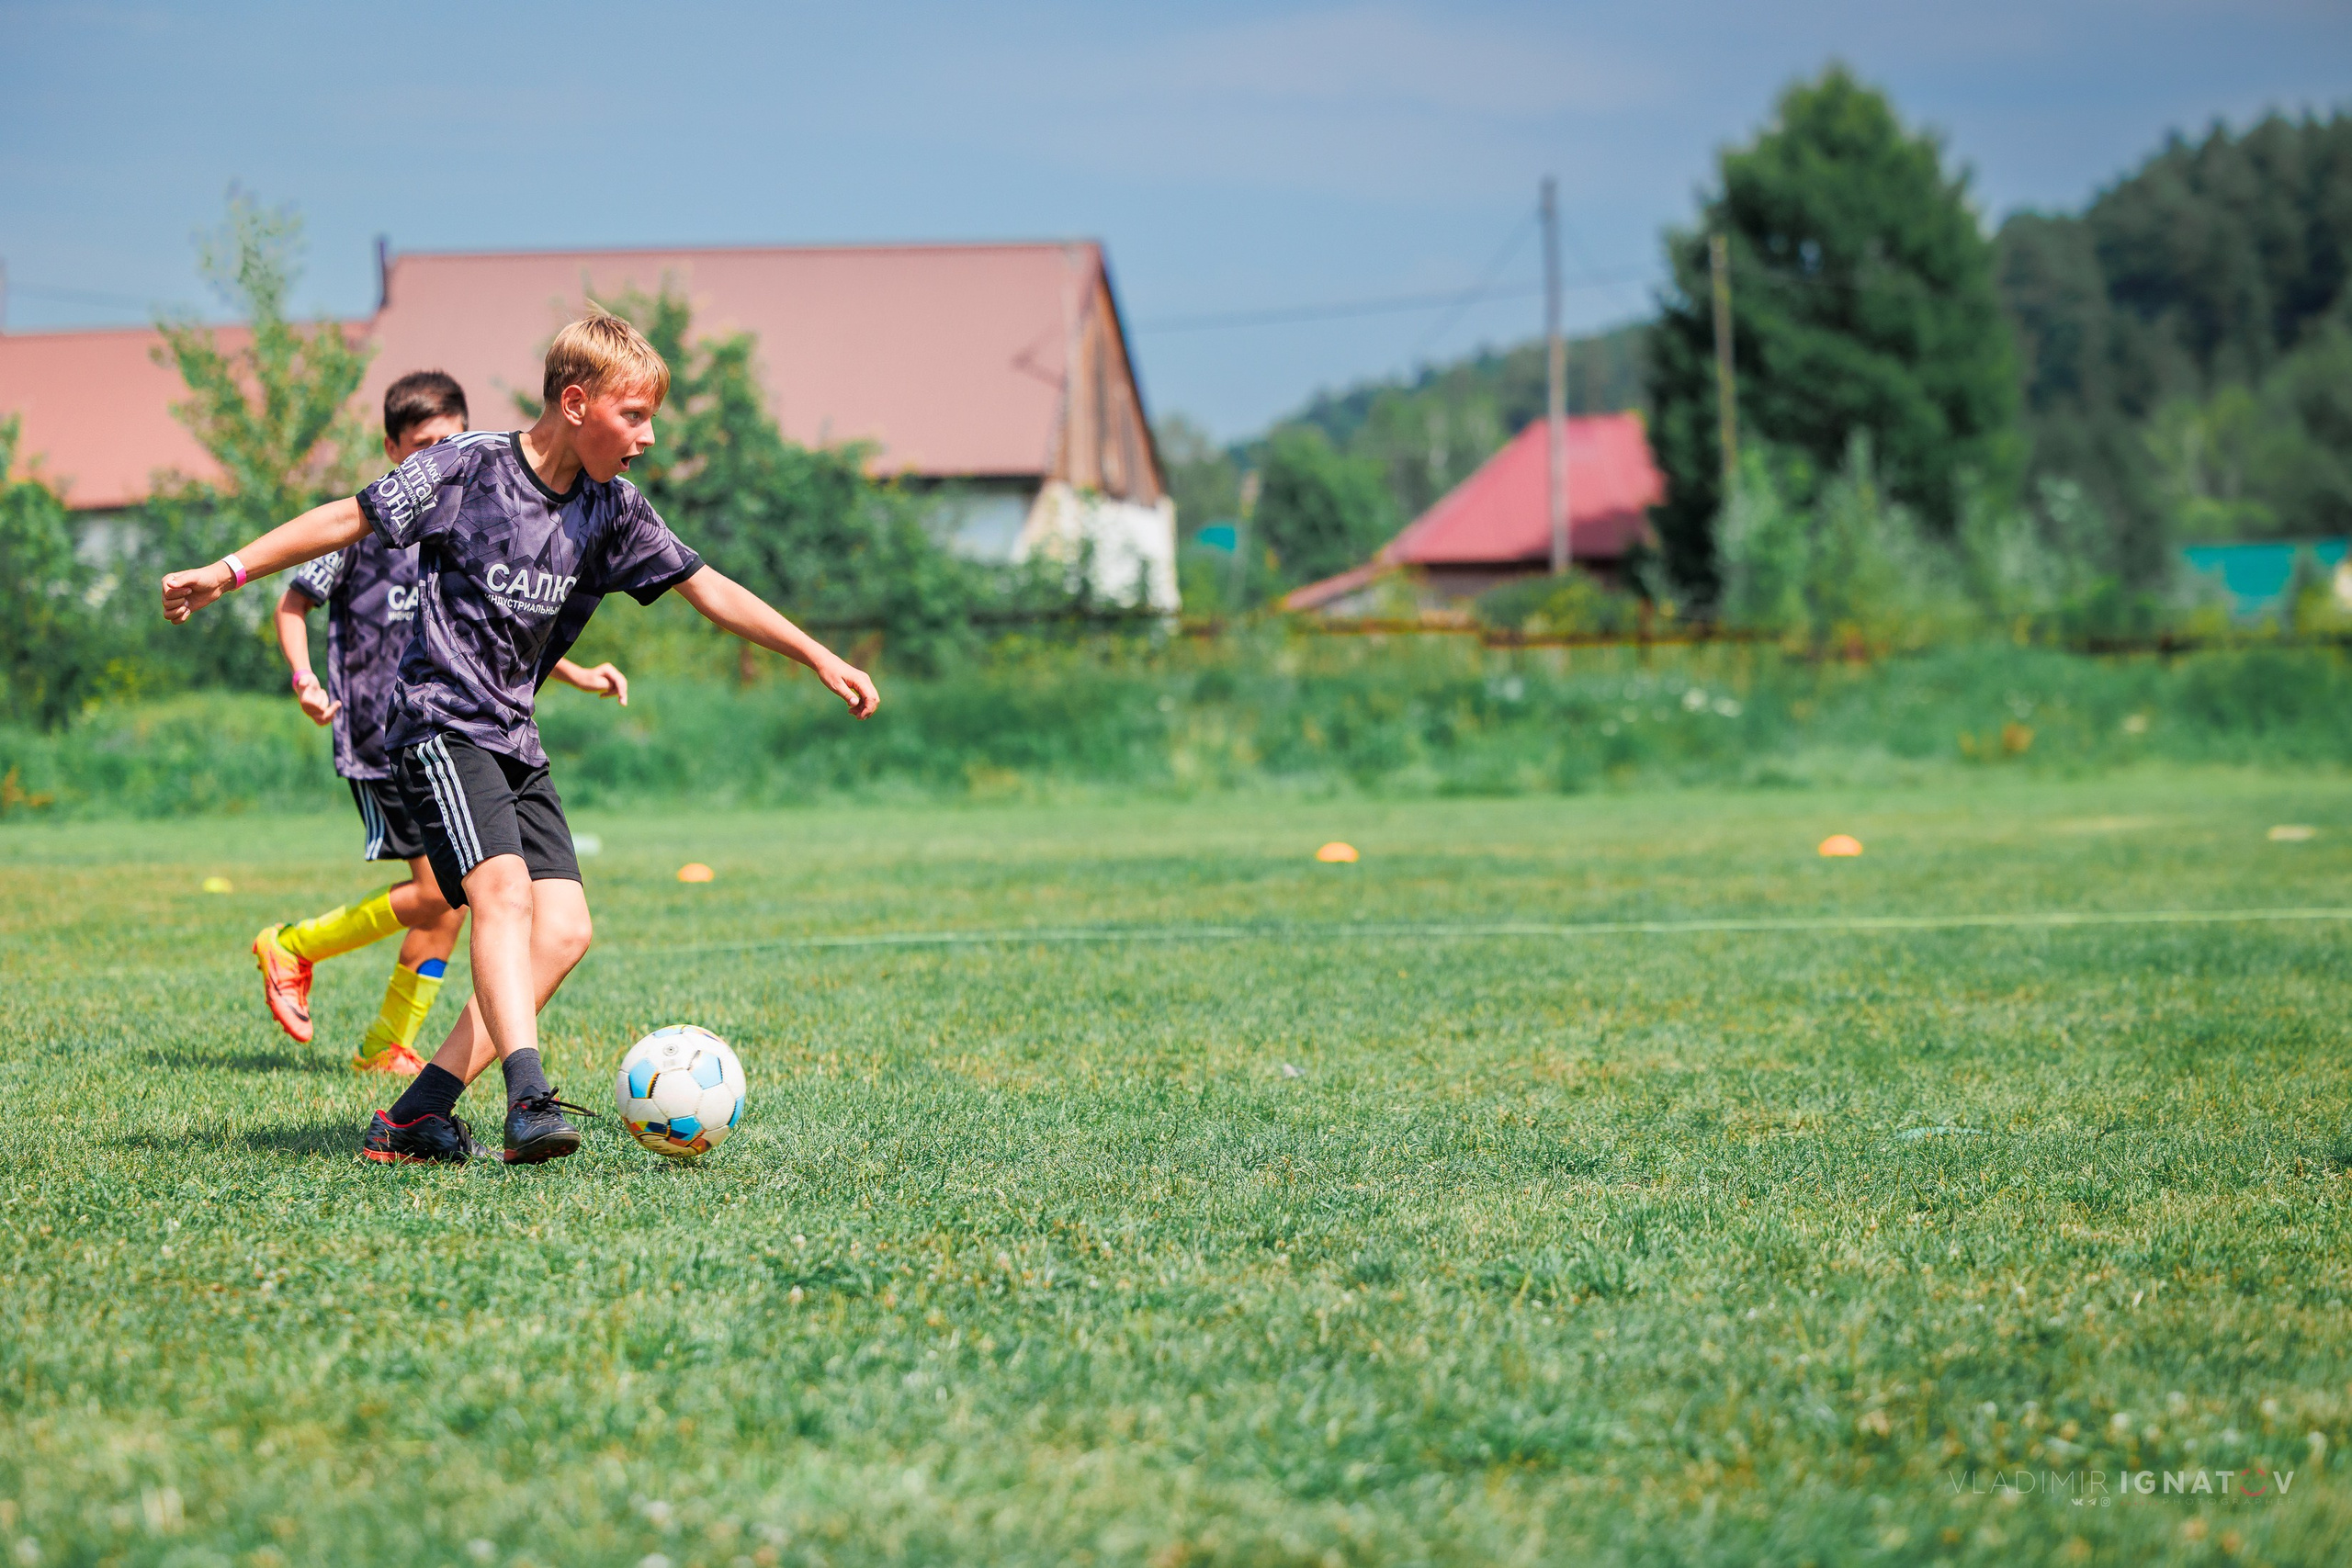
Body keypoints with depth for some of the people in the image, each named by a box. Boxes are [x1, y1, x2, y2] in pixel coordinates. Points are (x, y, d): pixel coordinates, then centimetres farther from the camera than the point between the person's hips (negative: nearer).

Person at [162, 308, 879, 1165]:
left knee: (564, 929, -7)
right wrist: (227, 572, -8)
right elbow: (349, 519, -5)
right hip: (439, 722, -7)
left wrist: (820, 658, 8)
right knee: (504, 890, -26)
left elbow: (709, 590, 11)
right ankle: (530, 1097, -37)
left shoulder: (612, 510, 7)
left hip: (514, 740, 7)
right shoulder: (468, 468, -10)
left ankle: (417, 1114, -6)